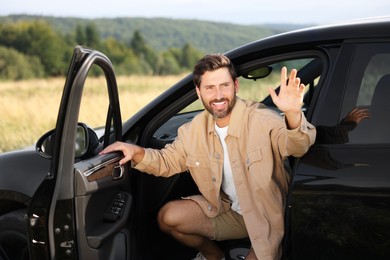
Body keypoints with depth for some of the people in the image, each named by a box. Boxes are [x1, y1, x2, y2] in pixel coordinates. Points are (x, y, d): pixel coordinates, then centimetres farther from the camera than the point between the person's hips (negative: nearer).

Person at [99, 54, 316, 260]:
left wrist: (293, 115, -62)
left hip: (267, 217, -5)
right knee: (168, 217, -6)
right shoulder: (194, 130, -5)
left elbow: (297, 146, -39)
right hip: (227, 210, 5)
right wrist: (137, 153, -14)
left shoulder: (262, 120, -24)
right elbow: (168, 161, 6)